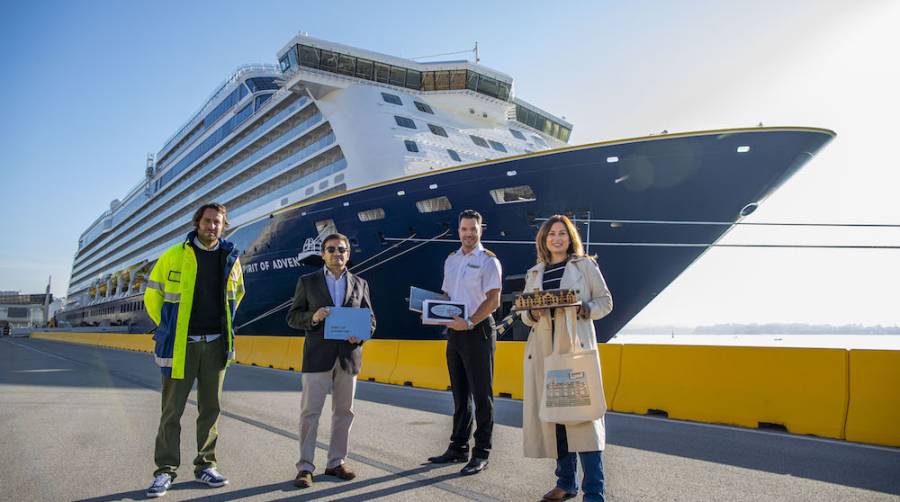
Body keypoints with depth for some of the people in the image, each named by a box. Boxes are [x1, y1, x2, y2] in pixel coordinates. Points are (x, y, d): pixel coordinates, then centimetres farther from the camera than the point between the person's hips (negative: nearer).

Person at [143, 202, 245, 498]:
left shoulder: (230, 259, 4)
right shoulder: (174, 256, -4)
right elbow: (152, 295, 6)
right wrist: (166, 327, 2)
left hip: (216, 345, 3)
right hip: (181, 344, -3)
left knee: (211, 408, 10)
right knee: (172, 410, 4)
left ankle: (205, 466, 22)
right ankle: (165, 470, 15)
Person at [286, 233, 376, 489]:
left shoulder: (360, 284, 10)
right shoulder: (308, 282, 5)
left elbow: (370, 319, 12)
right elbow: (292, 317, 4)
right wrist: (313, 317, -16)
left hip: (349, 356, 3)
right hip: (318, 356, -3)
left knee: (344, 412, 10)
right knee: (310, 412, -1)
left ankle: (336, 462, 23)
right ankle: (305, 467, 8)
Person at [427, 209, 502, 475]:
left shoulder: (488, 260, -7)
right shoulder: (451, 259, 14)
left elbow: (493, 300, -14)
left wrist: (469, 322, -23)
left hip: (478, 331, -7)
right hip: (454, 331, 7)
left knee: (481, 394, -1)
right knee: (460, 394, 14)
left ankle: (481, 453, 7)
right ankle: (458, 448, 24)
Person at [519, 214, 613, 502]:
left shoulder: (585, 265, 8)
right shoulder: (534, 274, 17)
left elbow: (605, 301, 6)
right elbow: (524, 314, 16)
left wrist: (583, 309, -13)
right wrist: (533, 314, -6)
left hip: (576, 346, -4)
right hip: (543, 349, 4)